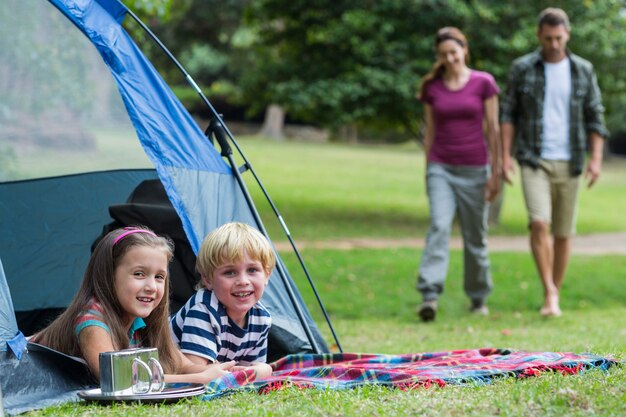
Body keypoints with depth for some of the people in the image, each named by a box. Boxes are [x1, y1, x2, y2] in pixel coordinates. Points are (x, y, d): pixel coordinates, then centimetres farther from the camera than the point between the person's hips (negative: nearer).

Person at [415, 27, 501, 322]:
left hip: (474, 168, -1)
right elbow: (429, 131, 12)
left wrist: (495, 172, -3)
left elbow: (493, 129, 0)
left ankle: (479, 298, 22)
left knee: (475, 236, 6)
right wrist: (428, 171, 11)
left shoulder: (483, 83, -1)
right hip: (441, 167, 1)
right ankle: (429, 295, -24)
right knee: (438, 226, -16)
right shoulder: (431, 87, 6)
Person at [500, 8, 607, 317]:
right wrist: (505, 156, -6)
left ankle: (554, 293, 20)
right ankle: (549, 294, -12)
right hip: (534, 161, -2)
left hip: (568, 163, 2)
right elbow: (508, 114, 3)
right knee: (539, 224, -19)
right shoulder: (521, 69, 0)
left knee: (563, 233, 6)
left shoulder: (583, 71, 3)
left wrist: (596, 159, -6)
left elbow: (595, 117, 4)